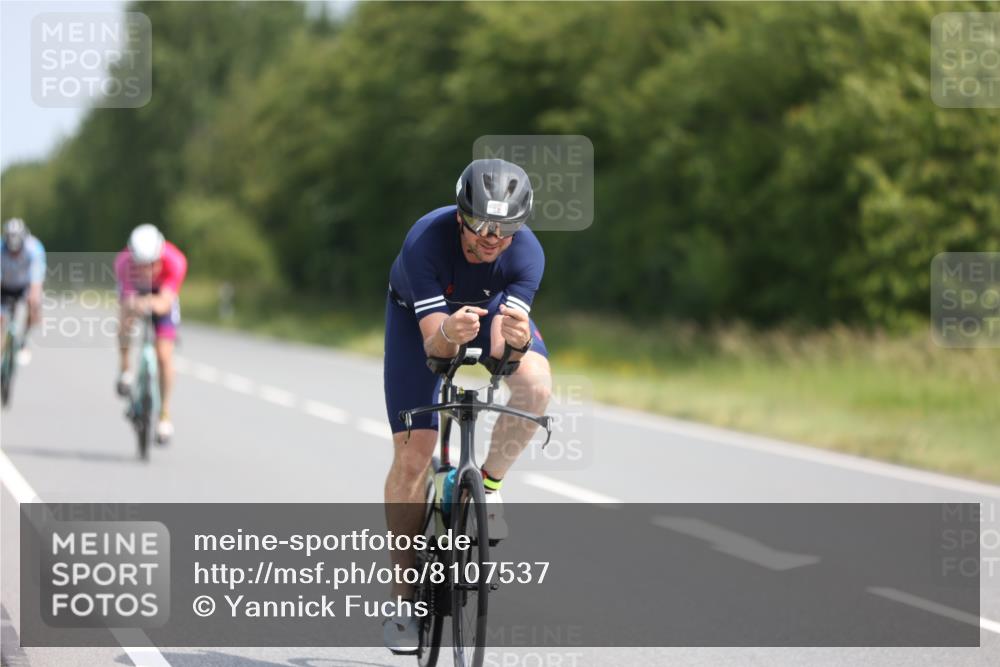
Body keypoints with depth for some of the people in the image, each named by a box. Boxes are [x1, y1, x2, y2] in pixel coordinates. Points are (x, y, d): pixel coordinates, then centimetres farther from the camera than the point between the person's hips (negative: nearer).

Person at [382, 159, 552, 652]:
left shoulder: (526, 253, -33)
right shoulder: (426, 241, -38)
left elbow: (500, 347, -37)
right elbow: (433, 344, -39)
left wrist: (517, 337, -59)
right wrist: (449, 332, -61)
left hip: (493, 306, 1)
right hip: (420, 314, -1)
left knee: (535, 385, -31)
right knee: (412, 453, -10)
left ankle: (489, 484, -5)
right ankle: (405, 594, 1)